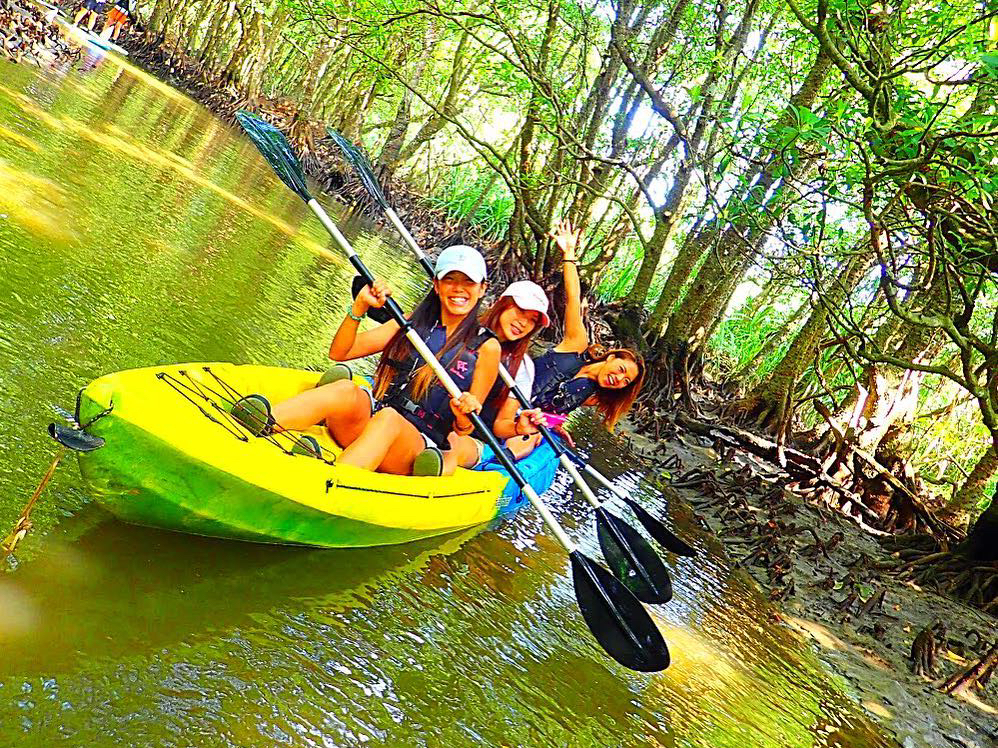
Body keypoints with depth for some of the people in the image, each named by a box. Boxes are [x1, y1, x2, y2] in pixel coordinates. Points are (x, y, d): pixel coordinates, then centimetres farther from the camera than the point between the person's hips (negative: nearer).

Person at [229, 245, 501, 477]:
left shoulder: (486, 347, 5)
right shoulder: (411, 323, 14)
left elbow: (463, 428, 4)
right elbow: (339, 352, 8)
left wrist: (464, 419, -20)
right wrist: (358, 309, -7)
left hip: (417, 448, -3)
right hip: (367, 421, 3)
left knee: (389, 418, -37)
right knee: (345, 390, -31)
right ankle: (264, 424, -54)